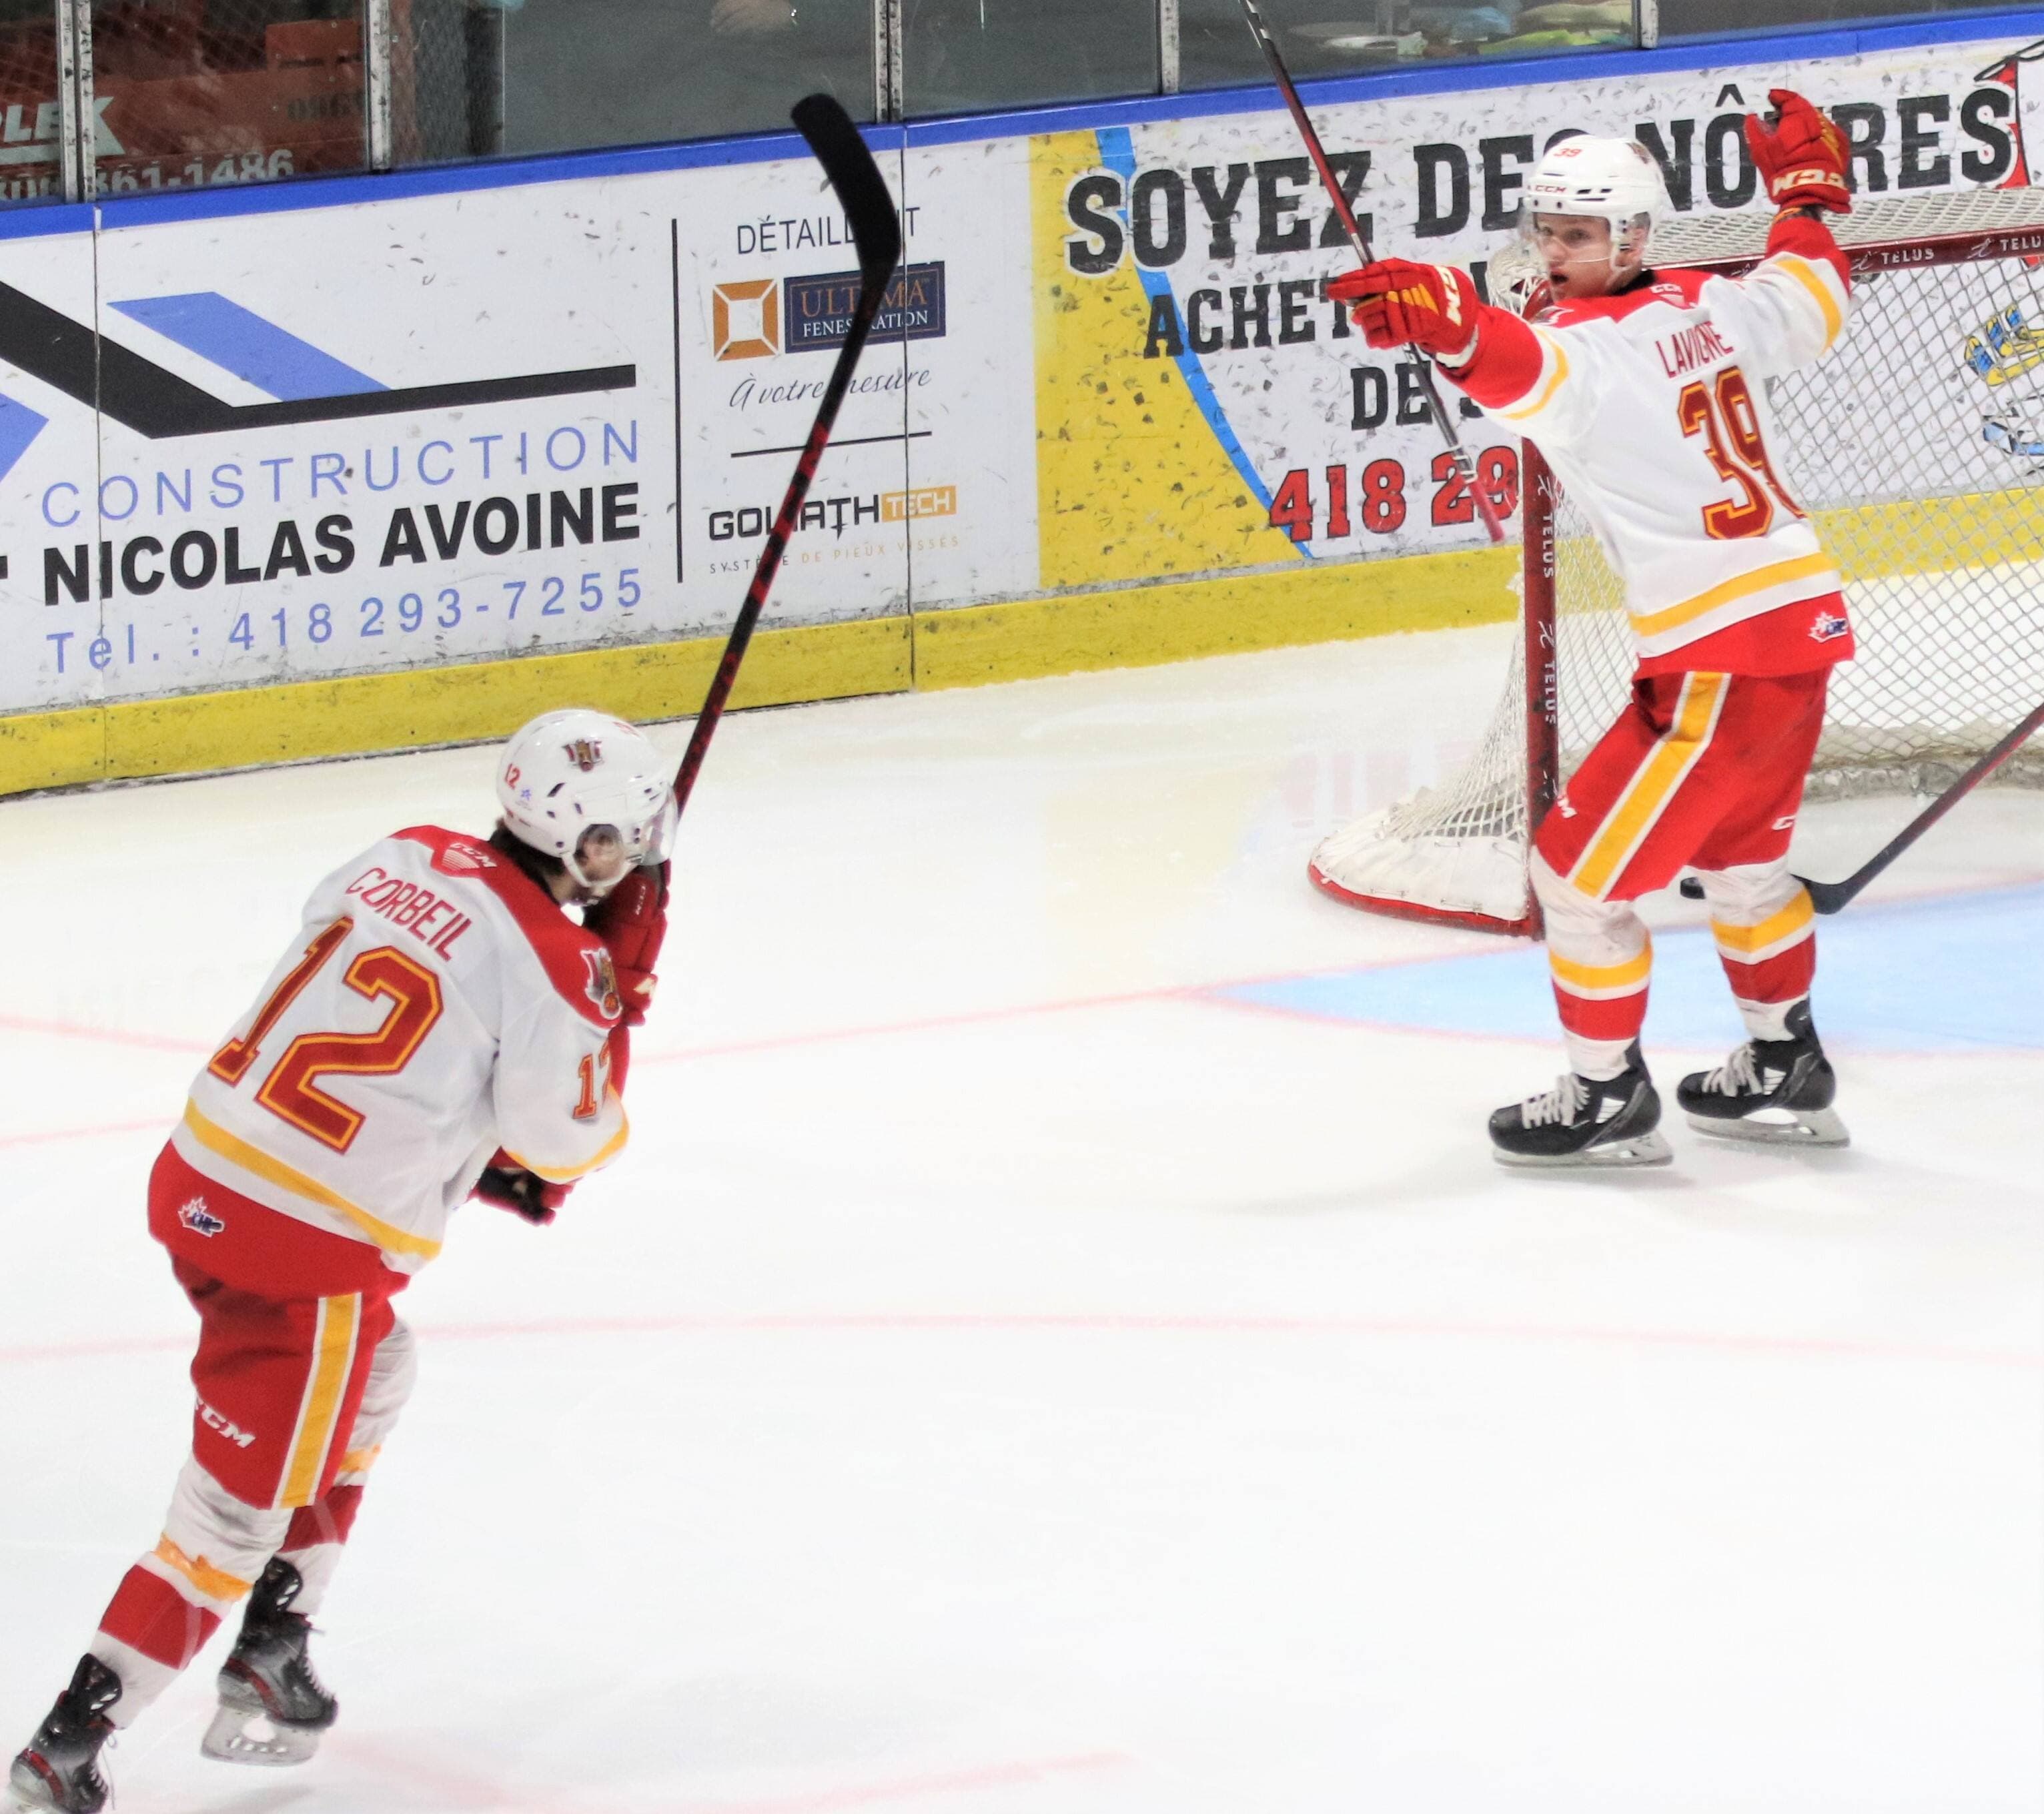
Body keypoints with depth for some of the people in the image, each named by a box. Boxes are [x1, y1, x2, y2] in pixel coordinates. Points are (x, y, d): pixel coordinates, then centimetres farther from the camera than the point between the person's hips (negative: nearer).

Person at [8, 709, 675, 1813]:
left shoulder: (409, 856, 7)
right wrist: (623, 976, 3)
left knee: (369, 1384, 32)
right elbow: (569, 1142, -2)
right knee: (239, 1514, 2)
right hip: (313, 1250, -8)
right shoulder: (559, 965, -14)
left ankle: (270, 1662, 35)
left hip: (200, 1175, 8)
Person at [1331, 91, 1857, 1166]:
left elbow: (1527, 370, -40)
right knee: (1737, 852, 30)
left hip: (1719, 656, -10)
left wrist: (1447, 323, -59)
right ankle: (1785, 1073, 40)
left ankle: (1609, 1098, 10)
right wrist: (1809, 198, 43)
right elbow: (1811, 308, 28)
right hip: (1802, 621, 10)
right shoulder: (1710, 308, 8)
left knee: (1581, 868, 2)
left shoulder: (1596, 348, -16)